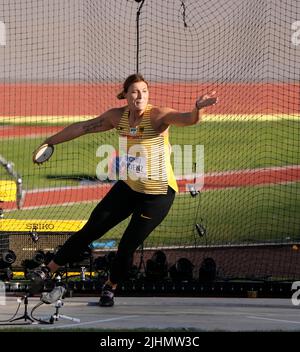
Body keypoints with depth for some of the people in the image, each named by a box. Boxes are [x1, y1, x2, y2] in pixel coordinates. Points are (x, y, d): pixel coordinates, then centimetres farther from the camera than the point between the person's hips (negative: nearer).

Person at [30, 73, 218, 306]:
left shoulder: (157, 116, -20)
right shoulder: (118, 116, -4)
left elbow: (189, 120, -37)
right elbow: (83, 128, 9)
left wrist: (198, 109, -60)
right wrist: (50, 142, 16)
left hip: (158, 194, -5)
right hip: (129, 187, 5)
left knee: (128, 245, -4)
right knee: (91, 230, 5)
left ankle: (110, 288, 23)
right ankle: (50, 269, 19)